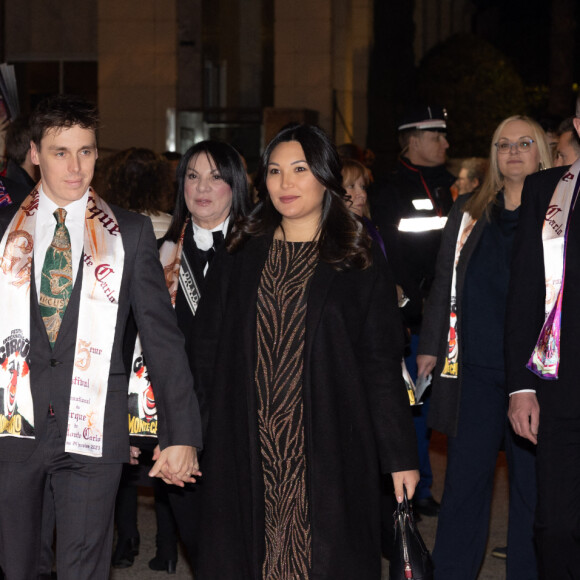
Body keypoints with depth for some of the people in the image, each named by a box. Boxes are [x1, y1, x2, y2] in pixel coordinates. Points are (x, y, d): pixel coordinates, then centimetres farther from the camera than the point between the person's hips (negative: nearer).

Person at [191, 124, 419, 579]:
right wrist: (227, 416, -1)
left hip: (329, 452, -2)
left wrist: (401, 455, -3)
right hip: (248, 453, 2)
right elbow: (207, 349, 11)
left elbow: (382, 365, 0)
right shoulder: (241, 257, 11)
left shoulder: (358, 260, 3)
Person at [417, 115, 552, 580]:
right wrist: (431, 347, 10)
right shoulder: (469, 211, 11)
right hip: (474, 366, 2)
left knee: (532, 479, 3)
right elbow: (444, 283, 14)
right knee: (466, 475, 6)